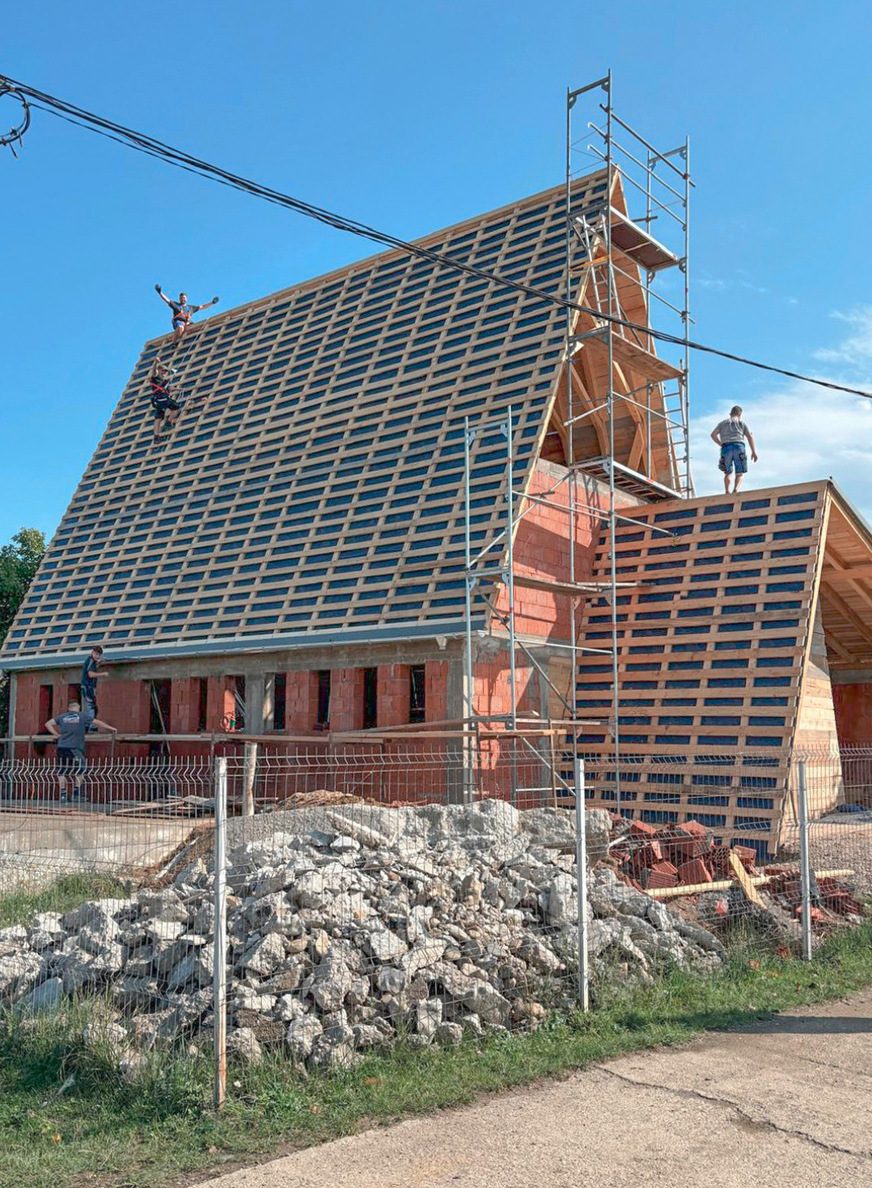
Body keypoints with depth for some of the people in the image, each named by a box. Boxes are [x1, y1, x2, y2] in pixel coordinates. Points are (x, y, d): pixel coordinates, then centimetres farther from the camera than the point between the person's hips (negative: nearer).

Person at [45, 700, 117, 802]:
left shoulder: (62, 717, 12)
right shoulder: (82, 716, 4)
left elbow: (48, 724, 16)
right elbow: (97, 723, 6)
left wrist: (56, 734, 17)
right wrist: (110, 728, 16)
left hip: (61, 747, 3)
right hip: (75, 748, -3)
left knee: (61, 773, 11)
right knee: (79, 772, 11)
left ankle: (63, 794, 6)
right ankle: (76, 794, 6)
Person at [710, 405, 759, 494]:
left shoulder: (723, 423, 24)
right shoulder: (741, 423, 20)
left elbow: (713, 434, 10)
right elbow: (750, 436, 8)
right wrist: (754, 451, 5)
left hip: (726, 448, 2)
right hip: (739, 447, -2)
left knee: (728, 472, 15)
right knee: (740, 473, 0)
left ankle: (727, 492, -3)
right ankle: (735, 490, -26)